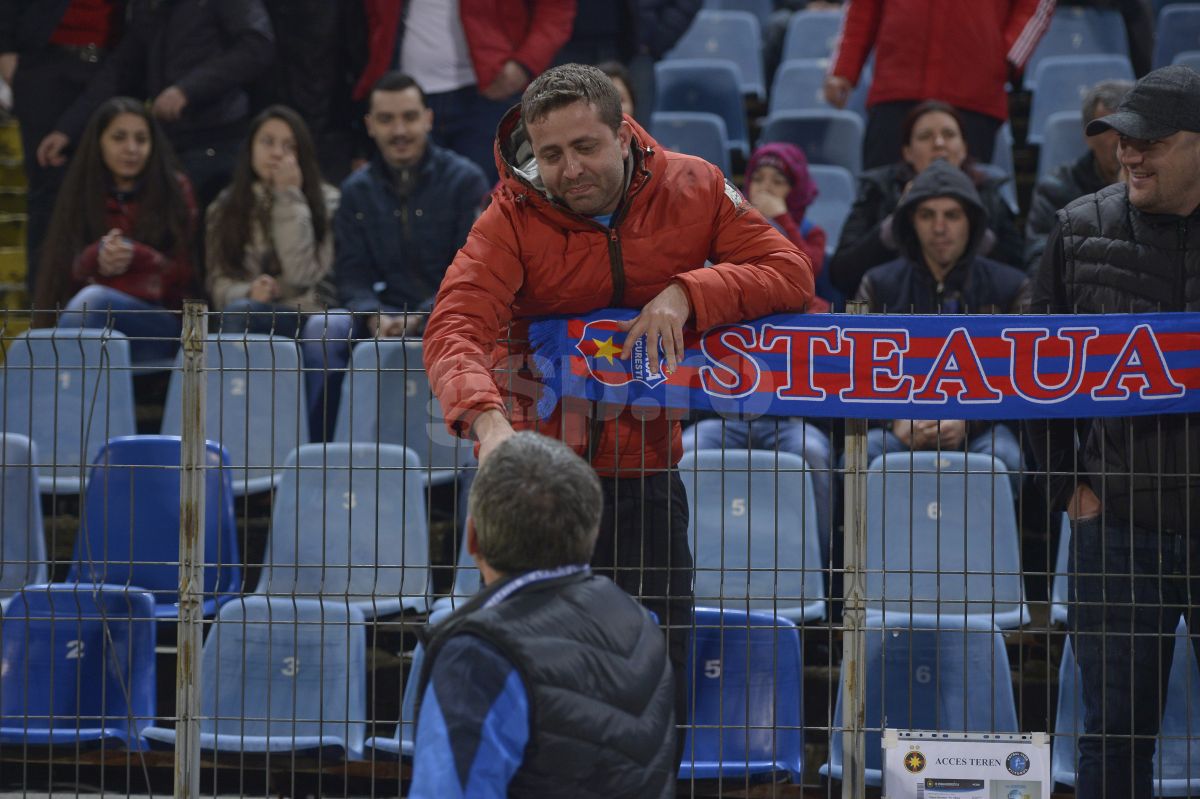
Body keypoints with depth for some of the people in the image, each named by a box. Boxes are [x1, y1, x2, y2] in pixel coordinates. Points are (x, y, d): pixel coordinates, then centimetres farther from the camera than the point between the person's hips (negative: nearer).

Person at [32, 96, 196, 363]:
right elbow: (62, 271, 7)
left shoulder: (175, 191, 11)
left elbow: (186, 274, 5)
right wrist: (95, 258, -17)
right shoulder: (81, 194, 16)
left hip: (159, 324, -1)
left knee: (93, 299, -35)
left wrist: (136, 256, -14)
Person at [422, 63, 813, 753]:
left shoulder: (692, 190, -4)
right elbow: (454, 328, -24)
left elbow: (791, 273, -7)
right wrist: (487, 418, -44)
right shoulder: (512, 217, -11)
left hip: (645, 467, 2)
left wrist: (688, 293, -23)